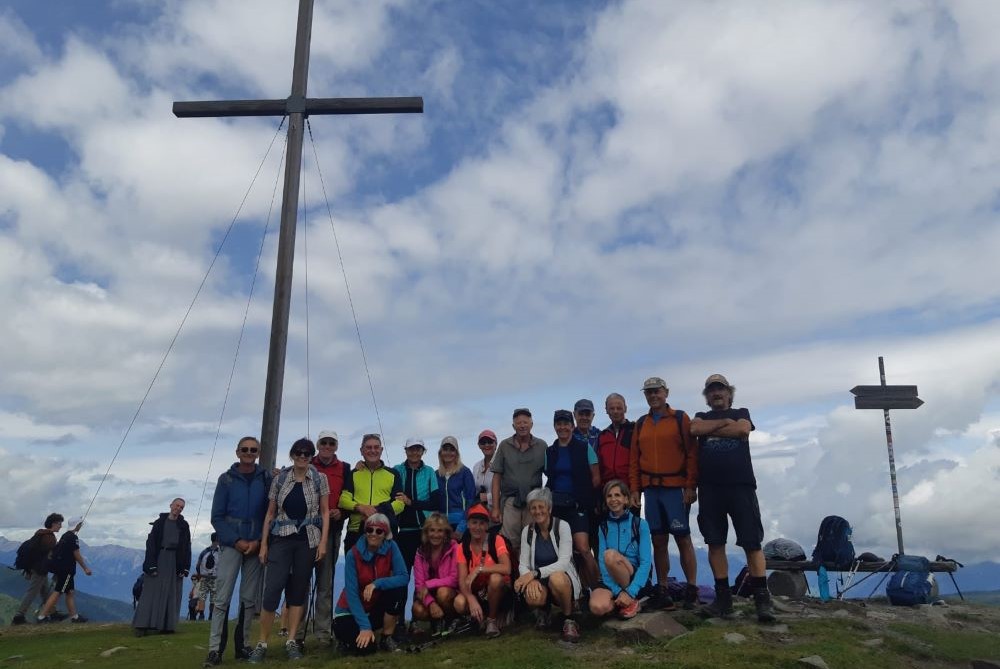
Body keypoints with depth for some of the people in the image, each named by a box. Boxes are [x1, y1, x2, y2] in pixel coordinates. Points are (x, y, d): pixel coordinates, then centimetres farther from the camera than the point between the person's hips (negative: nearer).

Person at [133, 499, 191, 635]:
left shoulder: (183, 525, 9)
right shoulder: (159, 522, 4)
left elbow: (186, 547, 6)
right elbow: (151, 543, -2)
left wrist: (185, 567, -3)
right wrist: (151, 564, -11)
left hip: (175, 561, 2)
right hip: (159, 558, -2)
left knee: (171, 593, 1)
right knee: (152, 592, -5)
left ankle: (167, 625, 2)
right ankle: (143, 625, -5)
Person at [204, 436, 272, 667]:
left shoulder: (267, 478, 3)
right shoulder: (226, 479, 2)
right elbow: (217, 517, 0)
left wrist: (258, 541, -8)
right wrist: (237, 541, -9)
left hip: (257, 545, 1)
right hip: (231, 544, -1)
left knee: (249, 599, 5)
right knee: (222, 597, -6)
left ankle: (243, 645, 13)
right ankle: (215, 649, -3)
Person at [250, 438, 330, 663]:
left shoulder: (319, 479, 3)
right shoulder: (280, 479, 4)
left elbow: (325, 512, 3)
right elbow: (270, 513, 7)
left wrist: (323, 542, -5)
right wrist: (263, 543, 2)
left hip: (308, 541, 0)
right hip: (281, 539, 0)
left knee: (299, 589, 4)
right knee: (272, 588, -8)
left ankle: (291, 642, 11)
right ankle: (262, 643, 2)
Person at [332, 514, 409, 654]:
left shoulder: (391, 547, -12)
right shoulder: (353, 554, -19)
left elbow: (404, 577, -21)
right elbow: (351, 594, -22)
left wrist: (376, 583, -34)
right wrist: (365, 627, -29)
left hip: (377, 607, 2)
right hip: (351, 613, -2)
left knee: (399, 589, -26)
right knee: (365, 647, -26)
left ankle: (387, 638, -7)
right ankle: (347, 634, 10)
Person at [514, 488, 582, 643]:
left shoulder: (562, 526, -10)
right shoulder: (527, 531, 2)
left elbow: (563, 562, -19)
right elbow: (523, 565, -3)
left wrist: (534, 573, -28)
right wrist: (531, 580, -26)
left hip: (563, 579, -2)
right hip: (540, 583, 2)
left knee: (556, 578, -38)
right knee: (532, 598, -33)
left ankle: (569, 619, -10)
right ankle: (542, 610, 8)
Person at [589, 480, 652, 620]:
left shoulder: (640, 524, -2)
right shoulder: (603, 527, 7)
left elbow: (646, 562, -9)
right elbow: (602, 562, -3)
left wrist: (630, 592, -21)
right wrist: (618, 591, -17)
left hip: (637, 580, -2)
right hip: (611, 580, 2)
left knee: (610, 554, -31)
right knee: (597, 607, -31)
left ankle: (631, 601, -12)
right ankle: (623, 601, 0)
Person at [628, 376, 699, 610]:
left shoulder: (680, 419, 1)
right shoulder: (641, 424, 13)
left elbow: (692, 453, -3)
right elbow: (634, 459, 11)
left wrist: (691, 486, -9)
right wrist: (635, 489, 5)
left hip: (676, 488, -4)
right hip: (651, 489, 4)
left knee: (683, 538, -3)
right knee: (658, 541, 5)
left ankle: (692, 589, 4)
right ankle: (662, 590, 11)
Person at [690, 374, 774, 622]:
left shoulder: (741, 413, 16)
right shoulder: (701, 416, 19)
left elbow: (743, 430, -7)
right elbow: (695, 429, -5)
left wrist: (711, 430, 0)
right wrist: (724, 422, -2)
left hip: (741, 485, -2)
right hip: (709, 488, 2)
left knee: (752, 542, -6)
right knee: (715, 543, 2)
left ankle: (762, 599, -2)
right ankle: (723, 598, 8)